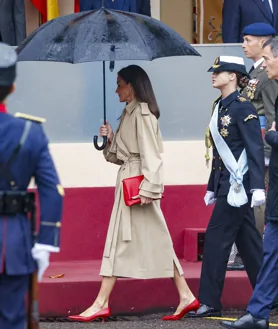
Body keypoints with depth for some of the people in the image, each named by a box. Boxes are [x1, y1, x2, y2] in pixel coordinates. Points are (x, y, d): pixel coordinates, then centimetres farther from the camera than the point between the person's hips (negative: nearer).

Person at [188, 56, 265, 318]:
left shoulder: (242, 107, -12)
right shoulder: (219, 107, 13)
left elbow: (256, 149, -17)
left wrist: (258, 187, -24)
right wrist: (212, 187, 20)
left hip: (238, 183, -9)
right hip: (226, 182, 9)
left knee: (217, 237, -8)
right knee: (247, 240, 12)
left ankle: (210, 303, -4)